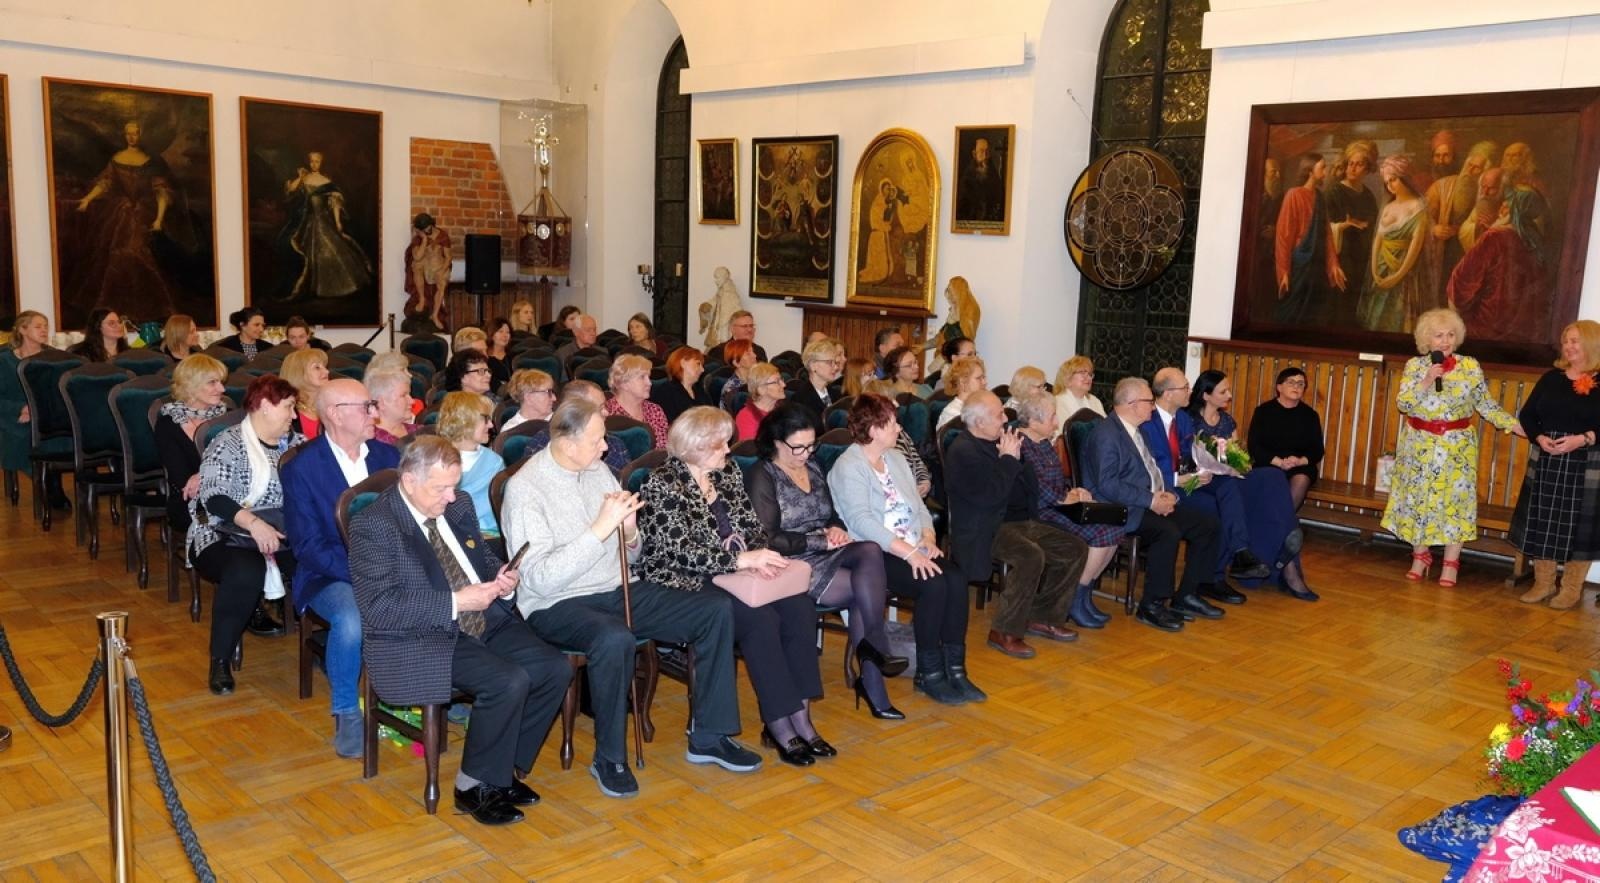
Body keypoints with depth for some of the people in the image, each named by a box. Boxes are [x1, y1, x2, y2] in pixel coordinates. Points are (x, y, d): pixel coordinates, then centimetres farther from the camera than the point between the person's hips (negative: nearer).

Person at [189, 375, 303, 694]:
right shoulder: (228, 444, -3)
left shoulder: (295, 443, 14)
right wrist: (253, 523, -30)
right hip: (226, 537, -4)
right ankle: (220, 661, -19)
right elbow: (212, 497, -15)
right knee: (246, 572, -37)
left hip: (280, 536, 4)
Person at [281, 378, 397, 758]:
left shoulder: (387, 455, 9)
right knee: (352, 619, -35)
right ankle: (346, 713, -10)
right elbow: (309, 546, -10)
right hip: (331, 576, -4)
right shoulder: (301, 468, -5)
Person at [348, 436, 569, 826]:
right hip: (418, 641, -7)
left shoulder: (459, 506, 10)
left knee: (556, 669, -12)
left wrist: (502, 582, -1)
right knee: (509, 682, -28)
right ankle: (474, 787, -5)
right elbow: (378, 607, -19)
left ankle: (506, 768, 7)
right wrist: (455, 602, -22)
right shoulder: (372, 526, -11)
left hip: (486, 622, 7)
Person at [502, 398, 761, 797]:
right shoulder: (525, 488, -13)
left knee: (716, 609, -7)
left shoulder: (597, 470, 8)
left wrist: (629, 533, -9)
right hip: (558, 605, -7)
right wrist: (601, 528, -26)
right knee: (614, 639, -39)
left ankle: (708, 736, 4)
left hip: (618, 591, 7)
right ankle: (609, 758, -15)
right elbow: (540, 579, -24)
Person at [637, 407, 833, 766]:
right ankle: (780, 726, -18)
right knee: (761, 618, -29)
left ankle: (800, 716, -15)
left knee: (799, 606, -18)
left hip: (732, 574, 7)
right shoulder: (663, 485, -10)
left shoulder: (727, 472, 11)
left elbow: (753, 526, 12)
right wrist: (741, 558, -26)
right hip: (686, 585, -7)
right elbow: (681, 551, -19)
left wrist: (761, 556, -10)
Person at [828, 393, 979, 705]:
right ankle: (928, 674, -13)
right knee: (934, 584, -28)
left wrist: (928, 538, -4)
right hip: (875, 554, -7)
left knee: (957, 578, -20)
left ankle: (954, 668, -14)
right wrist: (909, 552, -24)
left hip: (913, 549, 7)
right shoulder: (848, 467, -7)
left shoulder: (895, 458, 18)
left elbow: (918, 505, 17)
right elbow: (861, 521, -19)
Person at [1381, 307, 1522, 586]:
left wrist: (1516, 425, 0)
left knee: (1455, 499, 0)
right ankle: (1420, 557, 19)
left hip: (1457, 445, 0)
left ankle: (1451, 563, 10)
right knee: (1419, 498, 4)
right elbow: (1402, 404, -10)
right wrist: (1426, 382, -22)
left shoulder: (1470, 366, -1)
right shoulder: (1415, 366, -2)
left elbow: (1486, 405, 5)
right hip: (1420, 444, 0)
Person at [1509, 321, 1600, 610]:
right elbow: (1527, 414, 8)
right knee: (1543, 522, 8)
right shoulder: (1551, 377, 7)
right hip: (1545, 462, 4)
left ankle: (1572, 589, 14)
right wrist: (1540, 438, -9)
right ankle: (1543, 583, 21)